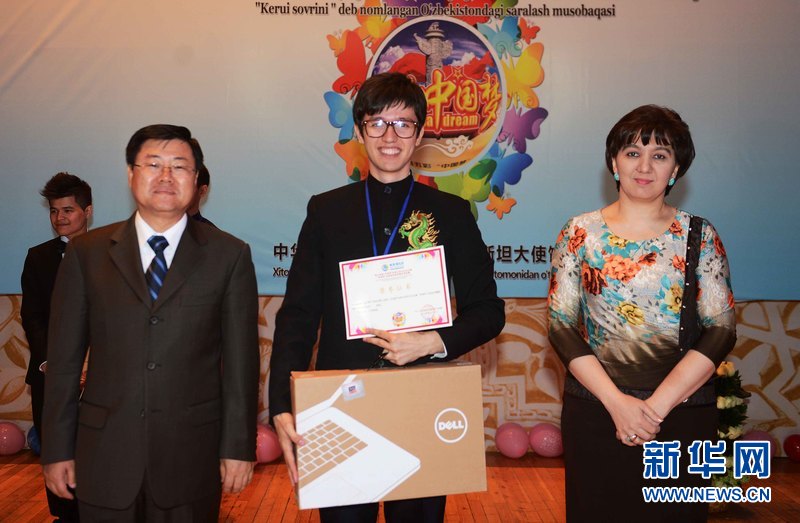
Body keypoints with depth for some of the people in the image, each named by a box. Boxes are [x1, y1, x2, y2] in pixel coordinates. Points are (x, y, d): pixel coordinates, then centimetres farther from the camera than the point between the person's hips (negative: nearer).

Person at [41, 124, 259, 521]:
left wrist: (239, 447, -3)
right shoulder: (87, 253, 4)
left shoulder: (229, 255, 0)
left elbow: (241, 361, -1)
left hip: (193, 458, -1)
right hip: (105, 457, 1)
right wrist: (57, 450, 3)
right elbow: (64, 358, 4)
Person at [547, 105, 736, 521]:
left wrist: (657, 405, -13)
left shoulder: (699, 236, 3)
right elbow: (561, 326, -3)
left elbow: (721, 329, -3)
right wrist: (616, 401, -13)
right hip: (593, 408, 0)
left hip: (682, 412, 1)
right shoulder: (580, 232, 1)